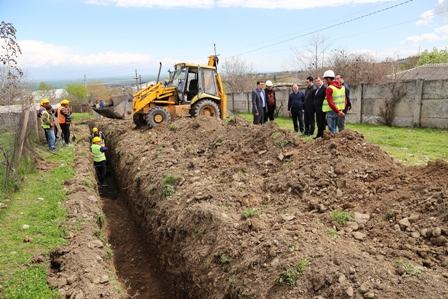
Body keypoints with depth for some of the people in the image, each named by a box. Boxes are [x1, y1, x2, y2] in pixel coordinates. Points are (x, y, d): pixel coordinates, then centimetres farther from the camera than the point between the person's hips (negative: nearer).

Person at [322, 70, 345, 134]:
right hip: (338, 111, 8)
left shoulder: (329, 88, -15)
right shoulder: (342, 87, 10)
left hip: (331, 111, -8)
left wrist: (338, 112, -18)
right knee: (334, 128, 18)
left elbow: (330, 103, -21)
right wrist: (341, 110, 11)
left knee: (332, 130, -1)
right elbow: (344, 101, 13)